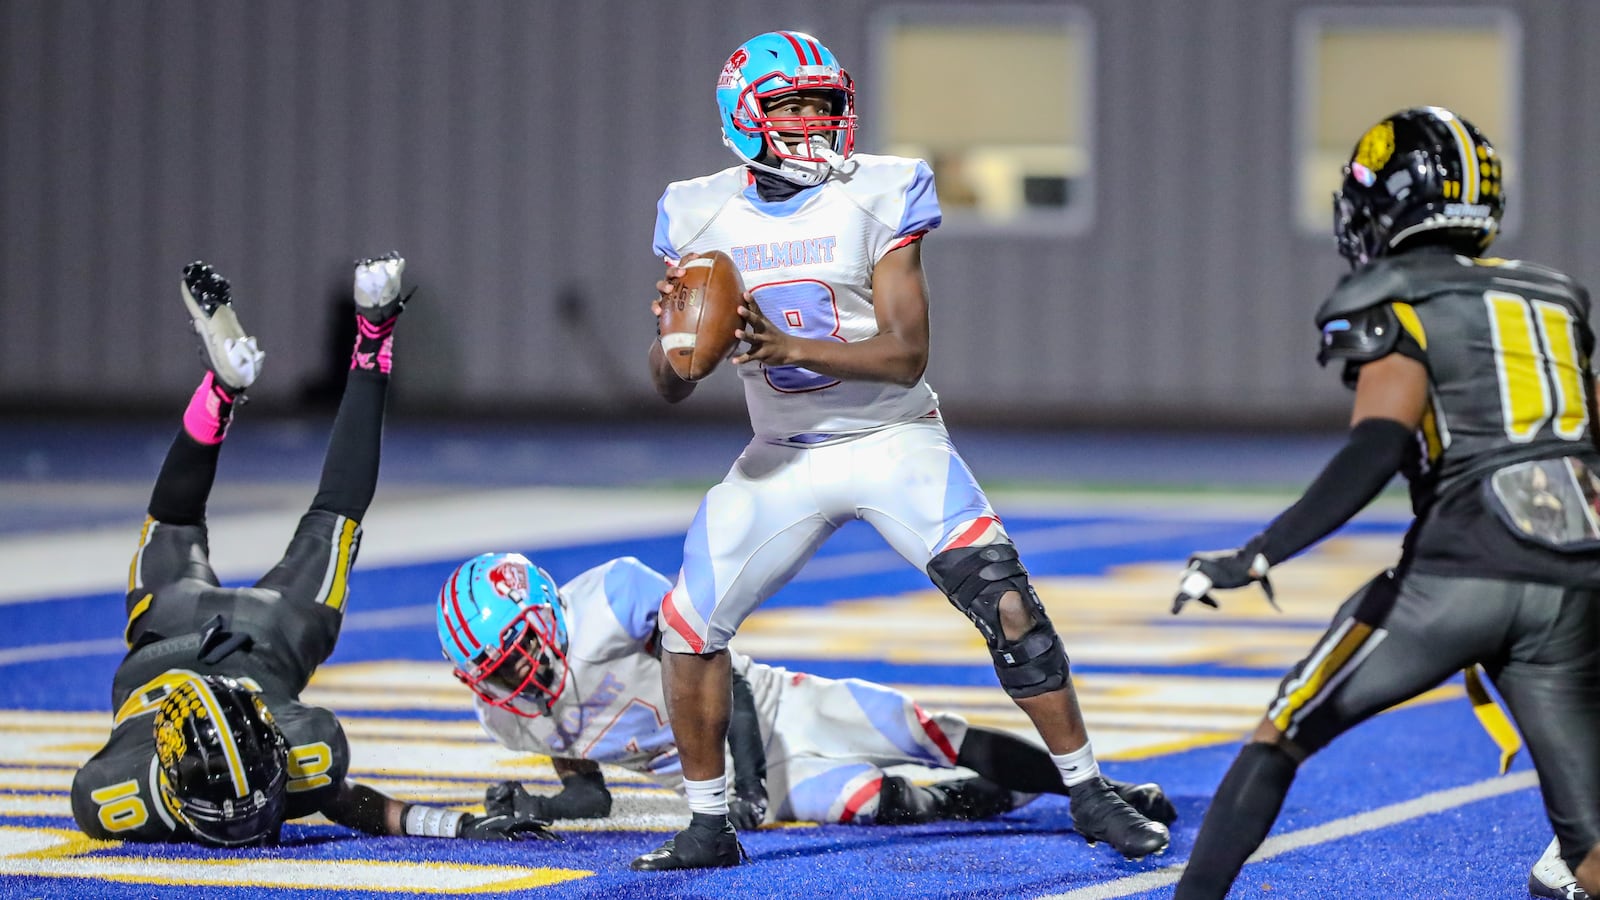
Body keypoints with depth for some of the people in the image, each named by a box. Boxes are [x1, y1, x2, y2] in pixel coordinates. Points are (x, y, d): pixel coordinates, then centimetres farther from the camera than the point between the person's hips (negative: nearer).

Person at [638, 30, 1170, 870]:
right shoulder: (703, 217, -2)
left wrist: (791, 347, -30)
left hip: (895, 443, -3)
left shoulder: (875, 198, -10)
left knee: (1005, 600, -16)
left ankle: (1089, 796, -3)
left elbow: (907, 354, -17)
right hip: (783, 456, 3)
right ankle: (708, 826, 12)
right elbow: (671, 388, 1)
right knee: (690, 625, -5)